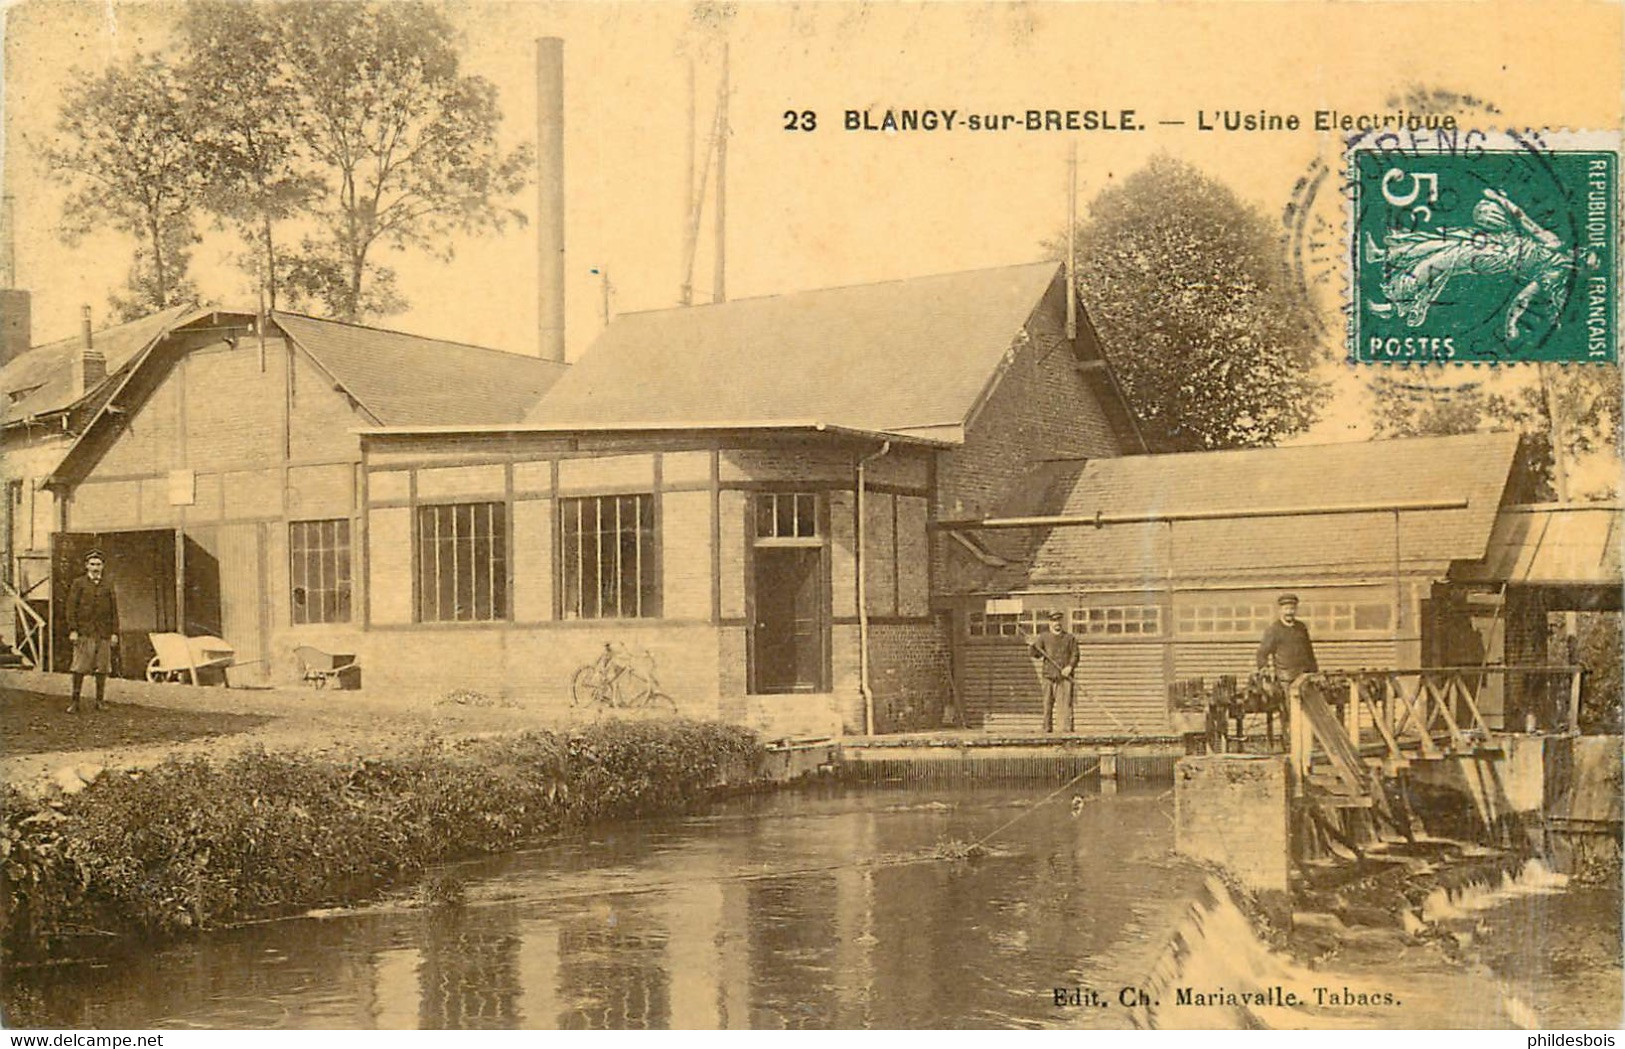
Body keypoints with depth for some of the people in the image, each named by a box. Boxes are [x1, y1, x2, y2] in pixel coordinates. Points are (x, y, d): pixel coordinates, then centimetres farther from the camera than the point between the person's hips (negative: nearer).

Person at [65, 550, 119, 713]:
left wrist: (114, 633, 4)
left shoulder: (108, 586, 11)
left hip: (104, 633, 2)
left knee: (102, 669, 4)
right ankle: (75, 701, 3)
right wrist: (73, 630, -8)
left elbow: (114, 611, 10)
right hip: (84, 632, -2)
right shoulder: (78, 584, 4)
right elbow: (72, 608, 1)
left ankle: (100, 700, 12)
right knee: (79, 668, -4)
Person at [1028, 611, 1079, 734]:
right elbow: (1037, 654, 4)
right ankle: (1047, 727, 5)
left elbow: (1075, 655, 6)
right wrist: (1032, 647, -17)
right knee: (1048, 703, 0)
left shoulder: (1070, 638, 12)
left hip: (1065, 676, -1)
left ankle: (1067, 727, -11)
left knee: (1065, 702, -9)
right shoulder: (1044, 638, 12)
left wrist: (1070, 666, -12)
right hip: (1049, 675, 1)